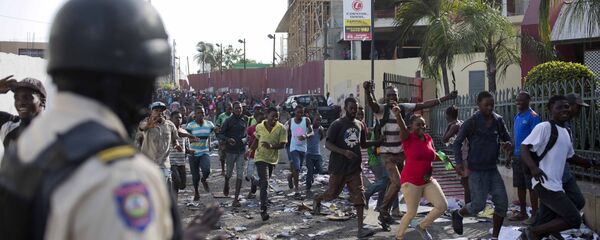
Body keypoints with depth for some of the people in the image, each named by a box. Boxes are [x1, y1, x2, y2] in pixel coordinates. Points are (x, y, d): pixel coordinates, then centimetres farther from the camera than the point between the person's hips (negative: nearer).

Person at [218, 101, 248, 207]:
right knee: (229, 172, 9)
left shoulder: (245, 120, 6)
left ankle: (236, 198, -2)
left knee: (240, 174, -4)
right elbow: (220, 134, -5)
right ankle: (226, 183, 46)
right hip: (230, 150, -2)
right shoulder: (229, 121, -6)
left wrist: (244, 140, 2)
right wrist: (228, 139, -22)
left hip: (241, 150, 2)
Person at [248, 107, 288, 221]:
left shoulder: (281, 128, -9)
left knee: (264, 182, 19)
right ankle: (263, 209, -14)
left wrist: (272, 146, -27)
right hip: (260, 157, -2)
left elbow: (283, 145, -12)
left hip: (272, 159, 2)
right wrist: (251, 149, 11)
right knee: (264, 182, -13)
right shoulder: (259, 127, -3)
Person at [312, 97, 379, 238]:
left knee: (359, 197, -4)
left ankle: (360, 229, -4)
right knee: (333, 194, 8)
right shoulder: (337, 124, -10)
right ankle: (317, 199, 42)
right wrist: (344, 152, -28)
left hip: (355, 168, 4)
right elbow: (328, 144, -15)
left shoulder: (359, 125, 9)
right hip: (338, 167, -4)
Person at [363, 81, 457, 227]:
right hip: (387, 154, -5)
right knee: (396, 182, -18)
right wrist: (367, 91, -57)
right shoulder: (382, 109, -13)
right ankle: (384, 211, 1)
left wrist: (445, 98, -1)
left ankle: (384, 214, 31)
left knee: (393, 183, 15)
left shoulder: (404, 108, -1)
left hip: (401, 153, 5)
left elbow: (424, 105, 1)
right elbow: (371, 104, -34)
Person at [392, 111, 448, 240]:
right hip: (411, 182, -6)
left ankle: (422, 226, 19)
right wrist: (397, 115, -53)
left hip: (428, 182, 6)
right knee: (412, 213, 0)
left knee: (443, 206, -2)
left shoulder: (428, 138, 7)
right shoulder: (408, 137, -10)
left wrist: (429, 173, 1)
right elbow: (402, 128, -32)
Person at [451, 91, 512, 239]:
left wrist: (508, 145, -10)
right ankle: (458, 214, 25)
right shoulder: (472, 122, -9)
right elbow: (457, 143, -4)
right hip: (477, 170, -5)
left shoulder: (498, 120, 4)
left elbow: (506, 138, 15)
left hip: (492, 169, 5)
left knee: (502, 203, -1)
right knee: (478, 205, -7)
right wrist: (459, 162, -17)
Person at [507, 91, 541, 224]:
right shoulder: (517, 117, 15)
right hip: (517, 157, 8)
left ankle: (534, 215, 3)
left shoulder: (533, 116, -11)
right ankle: (522, 213, 21)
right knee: (520, 186, 12)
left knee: (531, 187, -3)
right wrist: (511, 155, 19)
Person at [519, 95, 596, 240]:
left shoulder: (566, 132, 18)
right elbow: (524, 147, -16)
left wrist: (590, 163, 32)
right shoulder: (544, 127, -9)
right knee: (574, 219, -12)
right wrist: (533, 167, -32)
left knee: (548, 224, 8)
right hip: (545, 184, -9)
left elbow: (570, 156, 33)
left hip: (555, 185, 9)